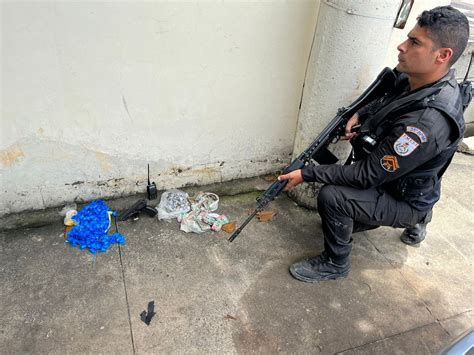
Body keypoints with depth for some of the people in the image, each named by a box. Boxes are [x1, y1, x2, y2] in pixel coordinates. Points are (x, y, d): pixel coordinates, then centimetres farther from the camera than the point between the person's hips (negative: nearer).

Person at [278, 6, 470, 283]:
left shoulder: (429, 122, -36)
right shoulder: (411, 78, -11)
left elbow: (369, 174, -31)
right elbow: (386, 101, 14)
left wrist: (307, 174, -27)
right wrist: (360, 115, -6)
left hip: (404, 202, -9)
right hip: (387, 179, 9)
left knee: (331, 197, -29)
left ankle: (335, 264, -3)